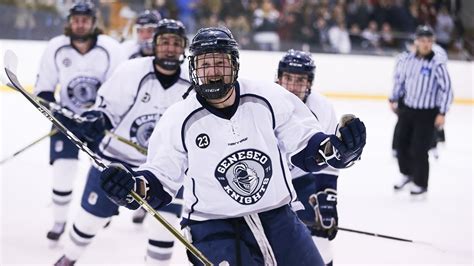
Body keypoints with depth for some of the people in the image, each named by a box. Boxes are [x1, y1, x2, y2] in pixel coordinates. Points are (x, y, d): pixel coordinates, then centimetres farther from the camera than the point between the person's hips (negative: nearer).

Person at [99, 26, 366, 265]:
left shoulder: (269, 98, -7)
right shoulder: (180, 120, -8)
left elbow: (307, 148, 1)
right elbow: (161, 181, 0)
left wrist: (339, 147, -19)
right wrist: (134, 186, -20)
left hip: (277, 217, 3)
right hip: (214, 227, -3)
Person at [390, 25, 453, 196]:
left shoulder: (438, 64, -16)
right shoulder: (408, 60, -1)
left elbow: (447, 89, -14)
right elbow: (400, 79, 17)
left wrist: (442, 113, -16)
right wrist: (393, 99, 16)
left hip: (427, 114, -5)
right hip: (407, 109, 5)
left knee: (419, 149, -6)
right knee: (401, 143, 13)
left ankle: (421, 183, 12)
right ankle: (407, 174, 37)